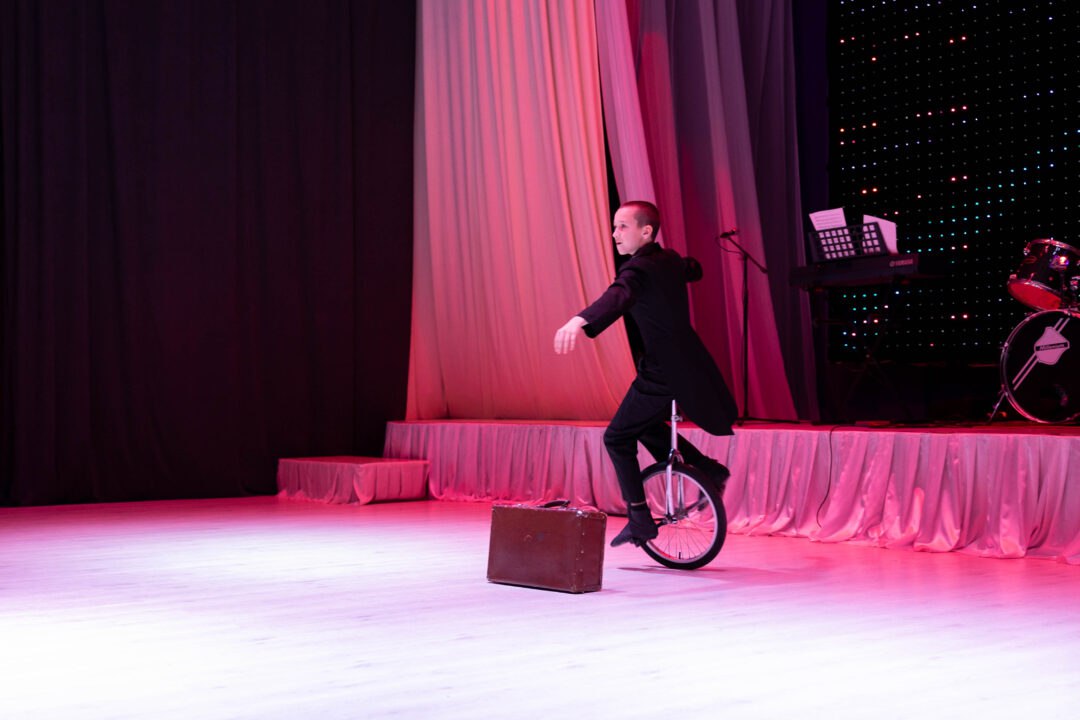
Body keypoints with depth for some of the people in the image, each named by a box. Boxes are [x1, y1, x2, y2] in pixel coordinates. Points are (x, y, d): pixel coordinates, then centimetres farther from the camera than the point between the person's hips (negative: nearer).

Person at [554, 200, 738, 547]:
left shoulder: (638, 269, -17)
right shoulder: (669, 260, 10)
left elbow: (616, 298, -40)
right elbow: (693, 269, 35)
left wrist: (579, 321, -57)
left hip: (663, 372, -9)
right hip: (688, 362, 9)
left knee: (617, 439, 2)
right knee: (647, 425, 28)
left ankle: (640, 520, 2)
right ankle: (708, 469, 27)